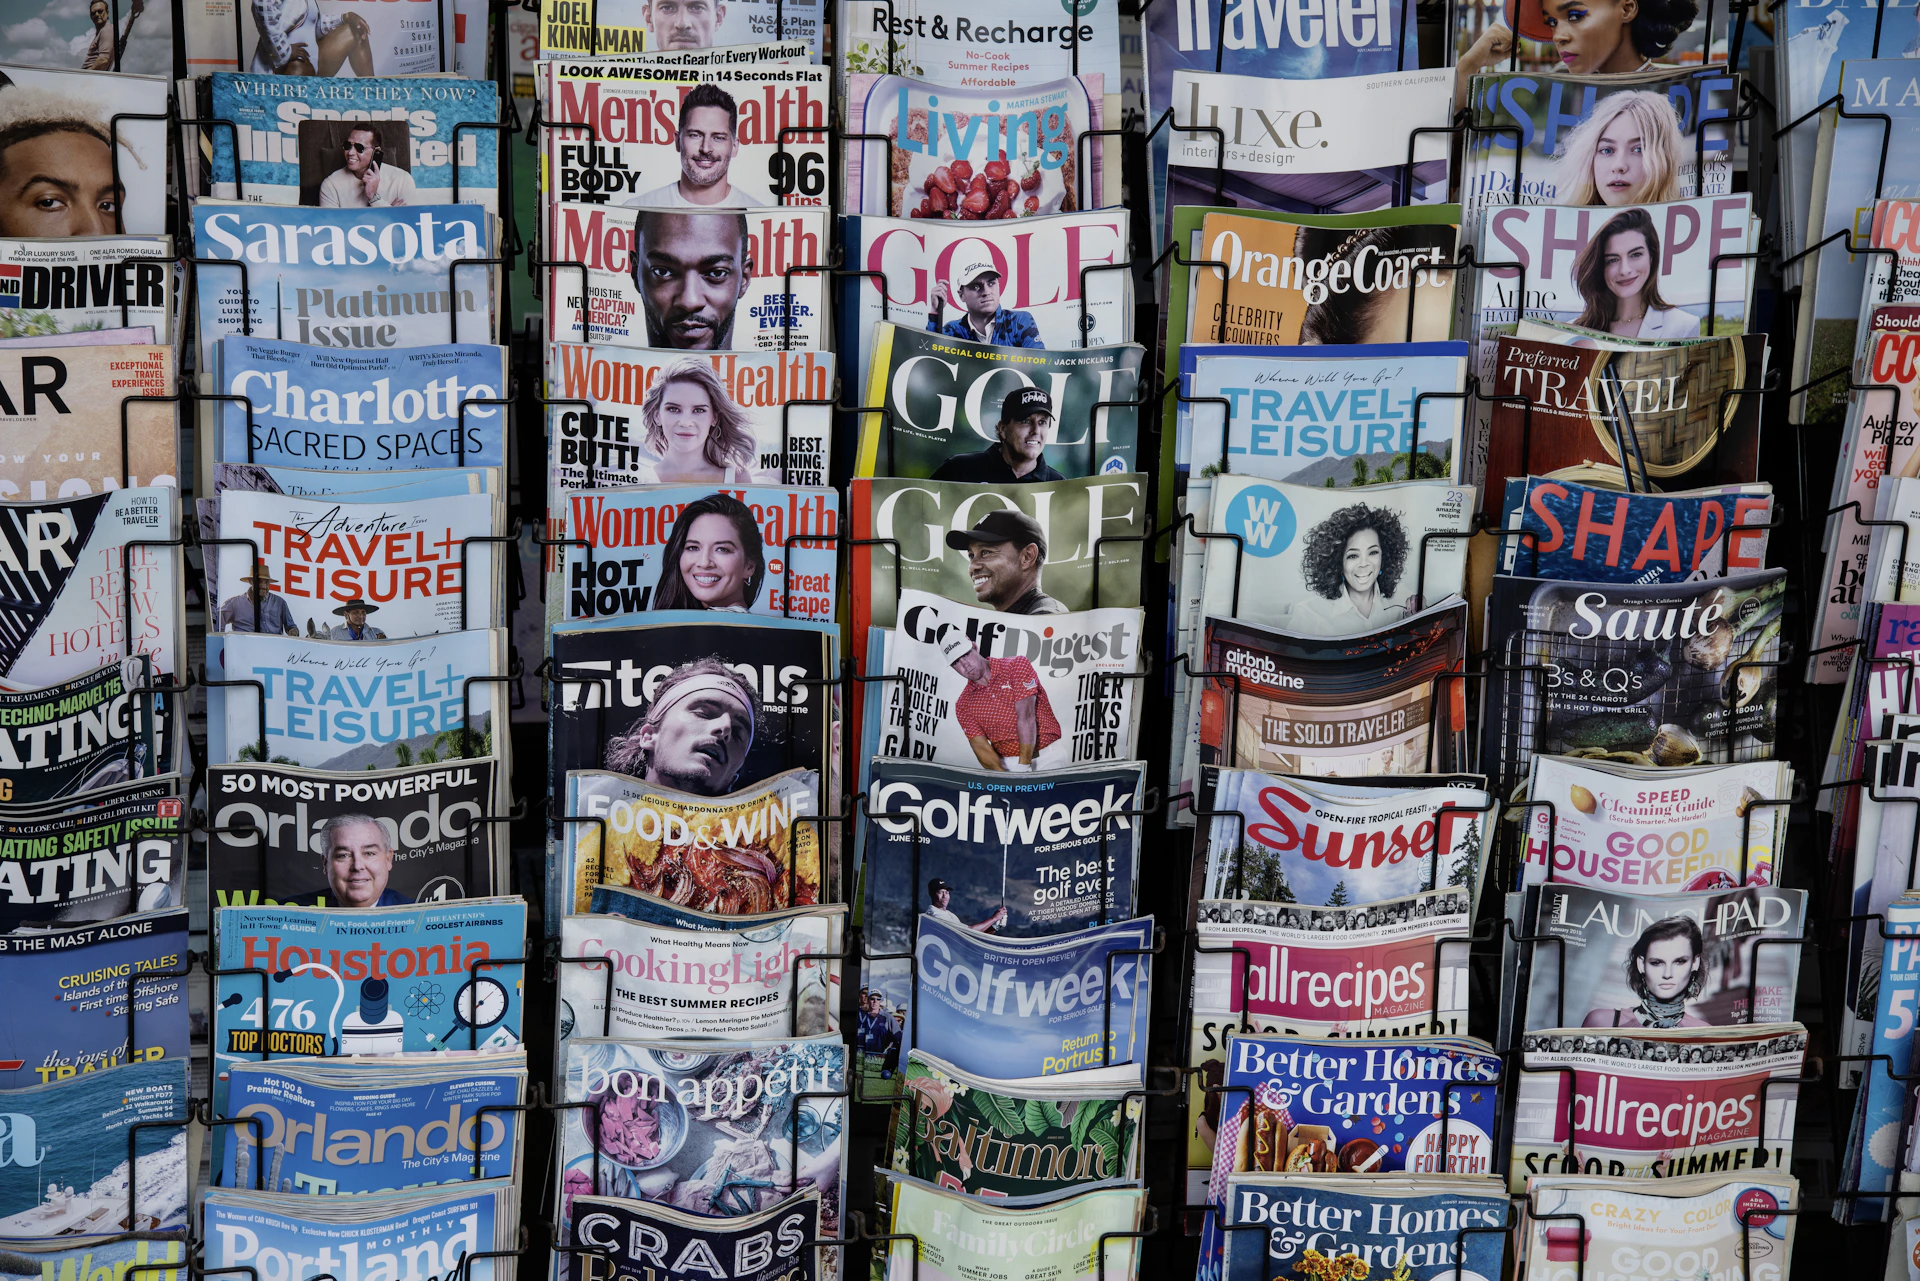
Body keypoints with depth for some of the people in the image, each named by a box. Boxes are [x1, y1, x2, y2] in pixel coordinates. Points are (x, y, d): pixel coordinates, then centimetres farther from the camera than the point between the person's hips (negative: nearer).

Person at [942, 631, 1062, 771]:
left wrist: (1024, 767, -20)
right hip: (1007, 766, 3)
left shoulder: (1017, 665, -3)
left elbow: (1026, 717, -11)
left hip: (1047, 756, -3)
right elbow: (981, 746, -2)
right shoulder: (963, 705, 7)